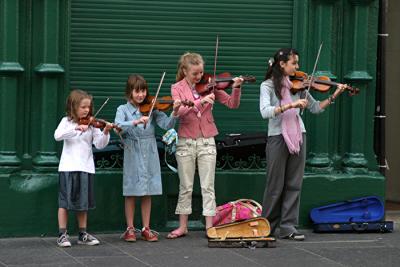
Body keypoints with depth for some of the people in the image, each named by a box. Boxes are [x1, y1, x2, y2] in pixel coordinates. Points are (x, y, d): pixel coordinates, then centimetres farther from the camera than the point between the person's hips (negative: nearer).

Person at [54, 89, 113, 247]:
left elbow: (99, 144, -1)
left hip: (86, 168, 3)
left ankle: (83, 235, 18)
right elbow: (57, 136, -18)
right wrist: (76, 128, -27)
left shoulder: (92, 125, 5)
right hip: (68, 168, -3)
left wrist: (105, 133, -20)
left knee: (83, 202, 10)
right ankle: (62, 235, 4)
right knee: (65, 201, -1)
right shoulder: (66, 122, 0)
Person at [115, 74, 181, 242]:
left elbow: (166, 125, -7)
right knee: (131, 192, 3)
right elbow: (118, 126, -18)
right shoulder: (123, 110, 0)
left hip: (150, 155, 2)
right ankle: (130, 229, 10)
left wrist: (174, 113, -25)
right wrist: (136, 121, -32)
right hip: (132, 156, -2)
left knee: (147, 193, 6)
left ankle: (146, 229, 13)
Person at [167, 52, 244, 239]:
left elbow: (232, 104, -1)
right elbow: (179, 110, -18)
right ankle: (183, 226, 15)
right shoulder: (177, 88, 0)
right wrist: (201, 101, -30)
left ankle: (209, 227, 1)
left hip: (207, 141, 1)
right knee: (185, 187, 6)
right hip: (185, 142, 0)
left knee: (208, 186, -1)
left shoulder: (209, 86, 3)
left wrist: (236, 88, -19)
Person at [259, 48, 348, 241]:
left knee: (294, 184, 3)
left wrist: (334, 96, 1)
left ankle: (288, 227, 7)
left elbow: (315, 108, 13)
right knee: (275, 185, 1)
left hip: (297, 136, 4)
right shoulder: (268, 86, -4)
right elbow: (265, 112, -20)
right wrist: (290, 105, -28)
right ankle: (267, 227, 14)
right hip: (277, 138, -4)